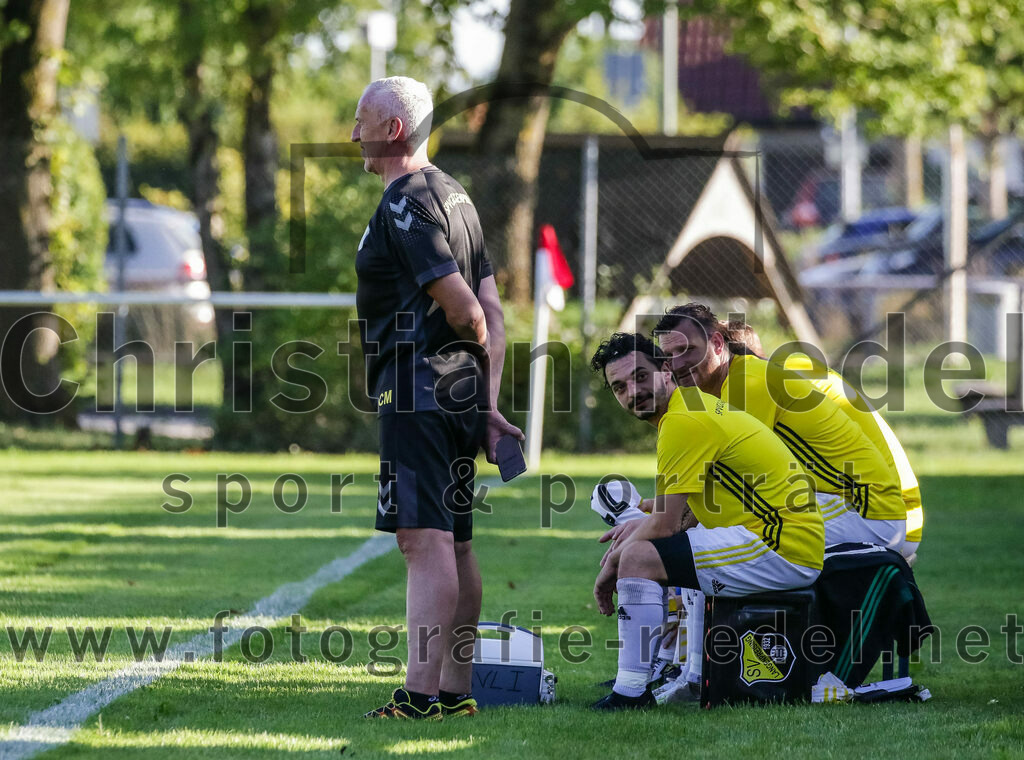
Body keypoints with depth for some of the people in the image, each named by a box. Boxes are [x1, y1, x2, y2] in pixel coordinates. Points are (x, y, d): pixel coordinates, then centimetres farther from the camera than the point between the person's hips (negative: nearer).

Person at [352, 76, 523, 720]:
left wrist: (474, 350, 5)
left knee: (426, 540, -14)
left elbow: (461, 306, -17)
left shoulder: (405, 202, -12)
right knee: (453, 542, 12)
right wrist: (488, 405, 16)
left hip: (417, 390, -10)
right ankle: (458, 690, 16)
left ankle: (421, 694, -19)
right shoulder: (453, 194, 19)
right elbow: (491, 313, 18)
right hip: (460, 393, 10)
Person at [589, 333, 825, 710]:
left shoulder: (682, 421, -15)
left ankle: (632, 692, -16)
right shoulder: (696, 402, 16)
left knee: (638, 559, -18)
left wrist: (612, 563, -1)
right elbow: (701, 507, 26)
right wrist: (642, 525, 18)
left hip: (782, 551, -11)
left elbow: (664, 525, -15)